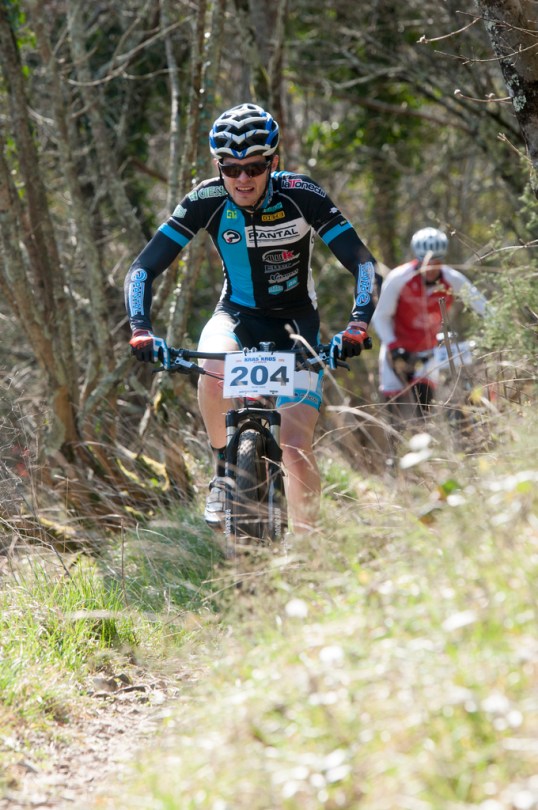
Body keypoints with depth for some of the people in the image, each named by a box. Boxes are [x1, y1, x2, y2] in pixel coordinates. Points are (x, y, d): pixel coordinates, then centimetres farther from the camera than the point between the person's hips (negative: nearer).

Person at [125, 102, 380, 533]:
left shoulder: (301, 194, -22)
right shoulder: (207, 201, -19)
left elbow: (364, 263, -24)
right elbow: (143, 268, -18)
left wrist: (358, 326, -40)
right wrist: (141, 329, -35)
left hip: (295, 323, -1)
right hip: (238, 315, 1)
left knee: (295, 449, -16)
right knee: (214, 369, -34)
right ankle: (224, 468, -7)